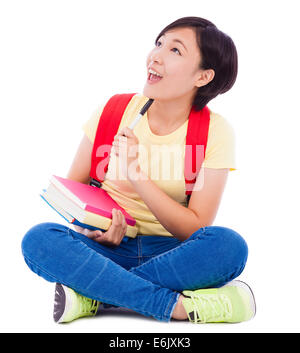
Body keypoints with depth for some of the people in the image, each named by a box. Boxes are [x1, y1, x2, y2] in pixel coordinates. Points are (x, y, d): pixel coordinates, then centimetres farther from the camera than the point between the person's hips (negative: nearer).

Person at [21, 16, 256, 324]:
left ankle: (94, 295, -24)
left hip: (170, 252, -1)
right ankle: (181, 306, -29)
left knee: (229, 245, -32)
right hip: (108, 248, 2)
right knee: (38, 239, -27)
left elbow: (196, 230, -11)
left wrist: (139, 176, -23)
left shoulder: (215, 132, -6)